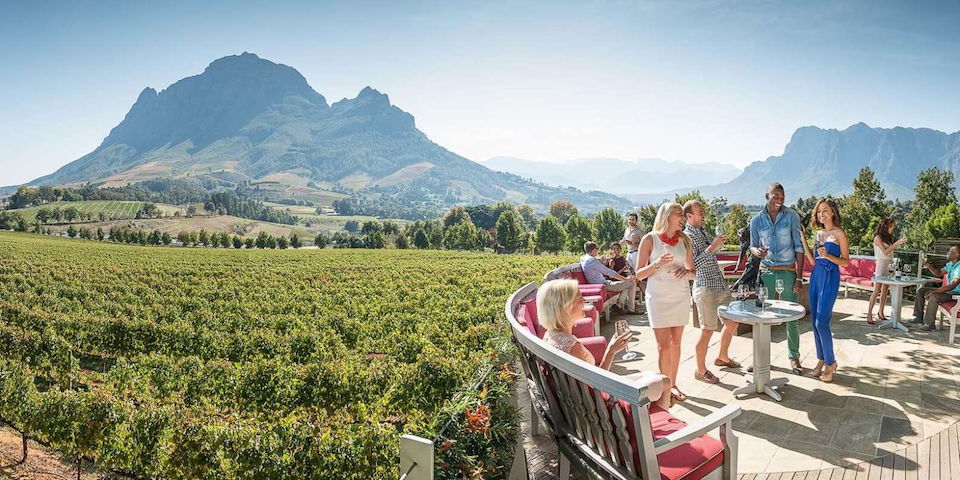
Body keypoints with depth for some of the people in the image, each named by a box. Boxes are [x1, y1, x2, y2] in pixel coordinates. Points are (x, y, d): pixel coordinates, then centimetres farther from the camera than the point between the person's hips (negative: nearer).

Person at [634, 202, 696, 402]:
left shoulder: (684, 240, 6)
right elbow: (639, 274, -5)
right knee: (664, 345, -4)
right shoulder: (650, 239, -5)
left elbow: (693, 273, 12)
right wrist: (656, 264, -21)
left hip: (681, 296, 4)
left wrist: (687, 272, -11)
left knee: (676, 342, 10)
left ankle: (673, 385, 22)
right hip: (658, 297, -4)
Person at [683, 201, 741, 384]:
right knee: (707, 331, -3)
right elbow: (692, 266, -22)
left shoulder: (701, 232, 15)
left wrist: (717, 244, 13)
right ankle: (701, 370, 10)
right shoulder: (687, 236, -13)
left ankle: (723, 357, 37)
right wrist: (712, 247, -21)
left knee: (732, 322, 18)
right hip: (706, 289, -9)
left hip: (720, 286, 9)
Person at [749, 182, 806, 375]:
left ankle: (794, 357, 15)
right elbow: (753, 245, 11)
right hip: (766, 271, 2)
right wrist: (757, 251, -16)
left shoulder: (791, 216, -2)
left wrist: (799, 276, -6)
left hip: (787, 271, -2)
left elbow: (799, 247, -2)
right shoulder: (756, 220, 2)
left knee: (791, 317, 2)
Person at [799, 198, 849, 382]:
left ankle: (830, 362, 4)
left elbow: (846, 261, -5)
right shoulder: (818, 233, 14)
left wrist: (828, 256, -21)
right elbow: (813, 261, 13)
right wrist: (803, 241, 8)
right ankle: (821, 360, 19)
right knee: (815, 321, 8)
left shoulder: (839, 233, -4)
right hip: (816, 277, 7)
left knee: (821, 322, -10)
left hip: (830, 278, -7)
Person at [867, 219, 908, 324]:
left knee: (885, 290, 8)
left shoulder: (888, 237, 15)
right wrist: (897, 243, -17)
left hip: (889, 265, 8)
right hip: (882, 265, -8)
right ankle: (869, 315, -11)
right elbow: (885, 252, -15)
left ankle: (881, 312, 14)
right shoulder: (878, 238, -6)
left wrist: (899, 243, 6)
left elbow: (891, 250, 14)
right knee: (877, 290, -11)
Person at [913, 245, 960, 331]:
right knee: (921, 291, 5)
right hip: (948, 289, 10)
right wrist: (929, 266, -1)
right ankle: (919, 317, 8)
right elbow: (940, 273, 19)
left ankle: (930, 324, -22)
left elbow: (952, 285, -32)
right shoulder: (950, 264, 6)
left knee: (933, 297, -34)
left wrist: (935, 291, -35)